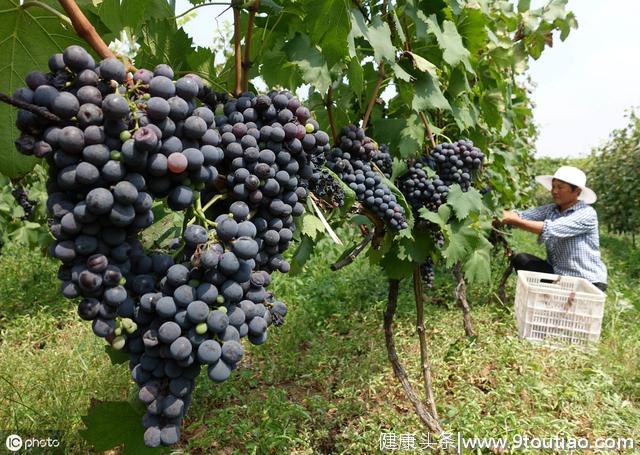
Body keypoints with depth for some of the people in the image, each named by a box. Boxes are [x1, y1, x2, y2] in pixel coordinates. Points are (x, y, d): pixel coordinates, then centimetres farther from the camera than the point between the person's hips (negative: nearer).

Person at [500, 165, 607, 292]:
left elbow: (552, 229, -30)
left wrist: (513, 220, -35)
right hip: (556, 274, 6)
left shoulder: (587, 214, -15)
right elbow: (523, 215, -14)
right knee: (520, 259, -11)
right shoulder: (549, 210, 3)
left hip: (587, 282, -6)